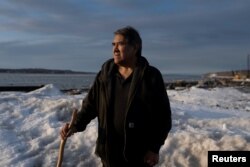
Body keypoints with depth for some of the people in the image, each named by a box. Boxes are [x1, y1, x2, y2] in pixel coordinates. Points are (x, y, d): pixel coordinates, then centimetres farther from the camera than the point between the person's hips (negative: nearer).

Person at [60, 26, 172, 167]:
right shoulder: (105, 75, 3)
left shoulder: (151, 76, -9)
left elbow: (163, 115, -7)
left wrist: (155, 148, -9)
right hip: (110, 150, 4)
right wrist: (77, 125, -12)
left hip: (140, 153, -3)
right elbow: (91, 104, 5)